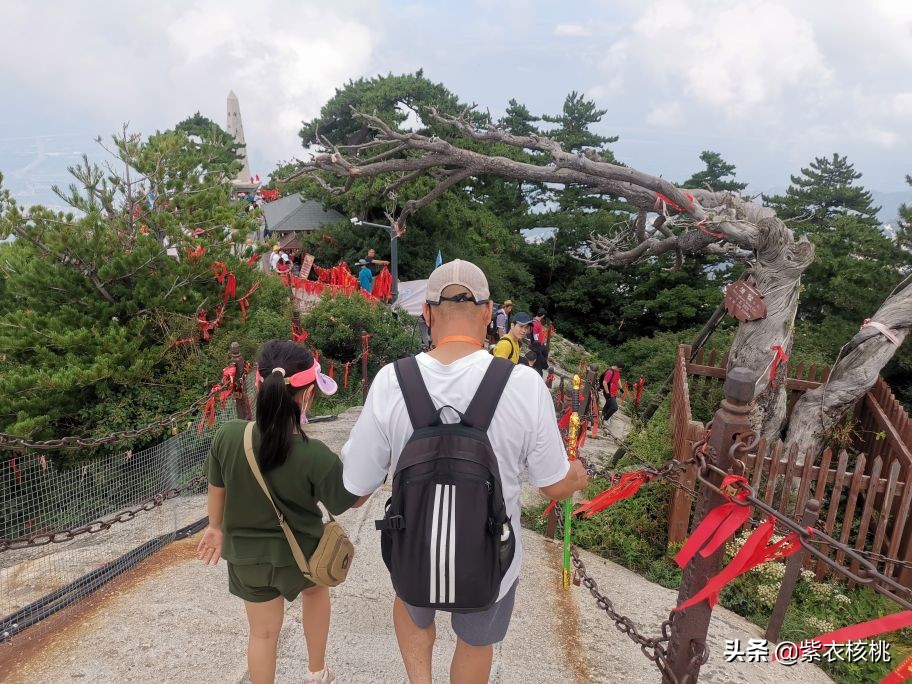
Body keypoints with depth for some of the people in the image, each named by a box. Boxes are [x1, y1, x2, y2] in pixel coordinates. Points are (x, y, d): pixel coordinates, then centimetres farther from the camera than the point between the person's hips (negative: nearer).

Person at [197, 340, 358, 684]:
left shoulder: (228, 436, -23)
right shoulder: (316, 456, -31)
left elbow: (217, 489, -4)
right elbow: (347, 502, -13)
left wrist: (216, 527, 15)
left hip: (246, 555, 2)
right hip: (300, 552, -1)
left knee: (263, 632, 21)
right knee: (315, 589, 32)